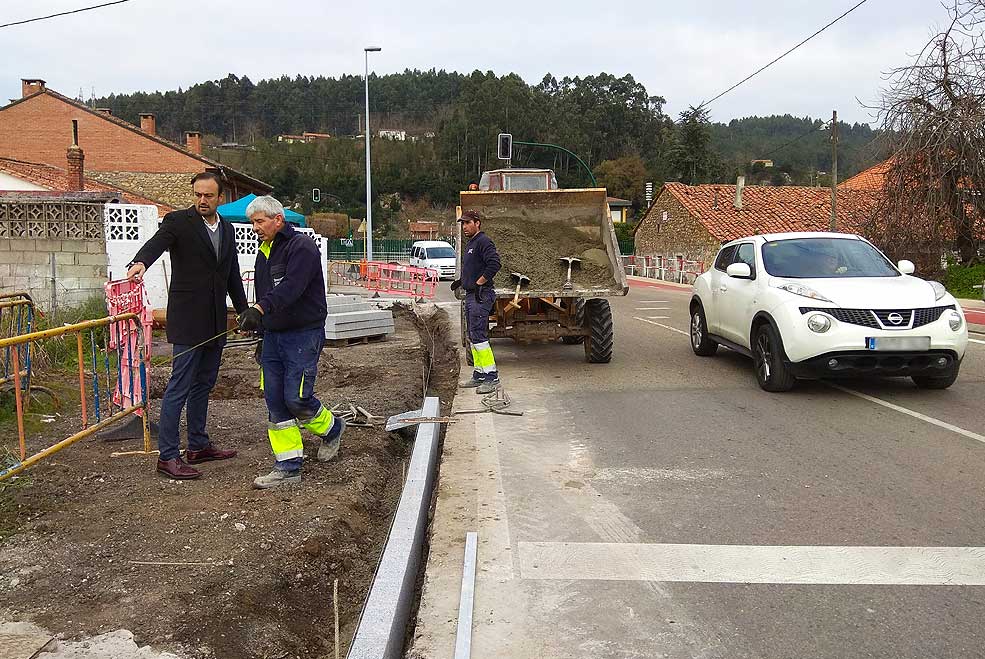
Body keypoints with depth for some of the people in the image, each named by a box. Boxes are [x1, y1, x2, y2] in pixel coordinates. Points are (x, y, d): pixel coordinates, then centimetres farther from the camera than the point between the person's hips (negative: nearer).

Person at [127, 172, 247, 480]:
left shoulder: (227, 230, 15)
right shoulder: (178, 221, -5)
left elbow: (233, 276, 22)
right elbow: (156, 243, -24)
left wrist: (245, 312, 23)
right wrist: (140, 262, -45)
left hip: (216, 321, 7)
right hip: (188, 319, -7)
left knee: (203, 384, 15)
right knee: (179, 386, -6)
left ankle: (198, 446, 25)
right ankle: (168, 455, -1)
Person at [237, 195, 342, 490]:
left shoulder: (301, 246, -12)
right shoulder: (264, 253, 17)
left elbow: (291, 287, -28)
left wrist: (260, 308, -41)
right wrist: (262, 335, 23)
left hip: (303, 335, -8)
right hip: (273, 335, 8)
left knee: (297, 398, -10)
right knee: (275, 402, 3)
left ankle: (331, 429, 21)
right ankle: (288, 467, 9)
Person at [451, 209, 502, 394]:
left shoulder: (484, 242, -11)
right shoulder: (470, 244, 21)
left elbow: (494, 264, -24)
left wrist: (478, 283, -22)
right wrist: (461, 281, 17)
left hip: (481, 295, -11)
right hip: (471, 295, 11)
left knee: (478, 336, -13)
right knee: (473, 337, 13)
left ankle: (492, 377, -11)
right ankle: (479, 374, 19)